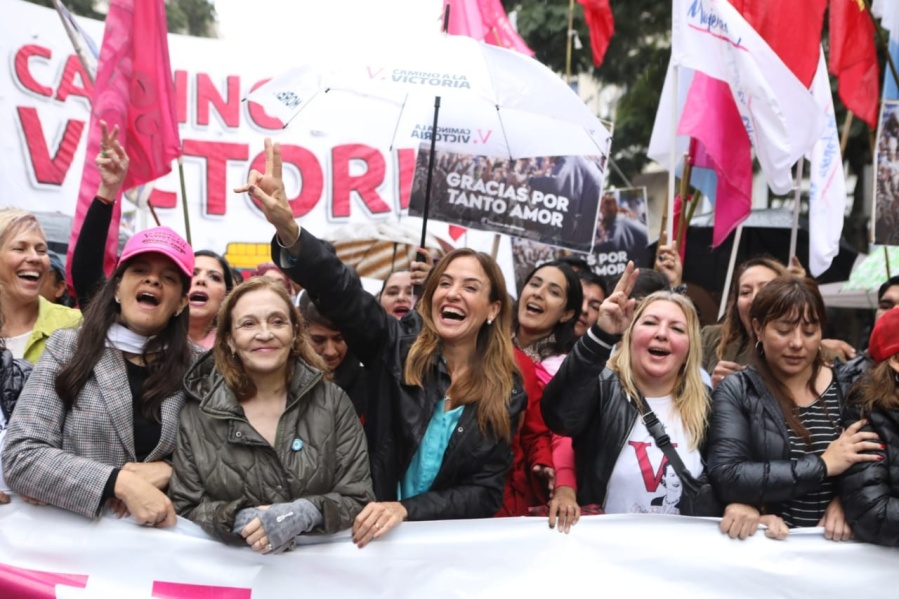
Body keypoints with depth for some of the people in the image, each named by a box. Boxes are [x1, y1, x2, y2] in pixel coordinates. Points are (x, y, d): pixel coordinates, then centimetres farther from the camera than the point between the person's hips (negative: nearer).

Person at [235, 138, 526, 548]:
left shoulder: (506, 394, 2)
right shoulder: (399, 348, 1)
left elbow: (486, 494, 0)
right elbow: (342, 293, -15)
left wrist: (406, 510, -16)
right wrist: (288, 229, -31)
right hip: (369, 530, 0)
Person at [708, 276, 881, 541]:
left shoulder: (848, 386, 6)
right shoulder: (736, 391, -3)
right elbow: (726, 478, -15)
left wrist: (846, 500, -13)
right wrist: (823, 465, -15)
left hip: (835, 542, 4)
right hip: (769, 539, -3)